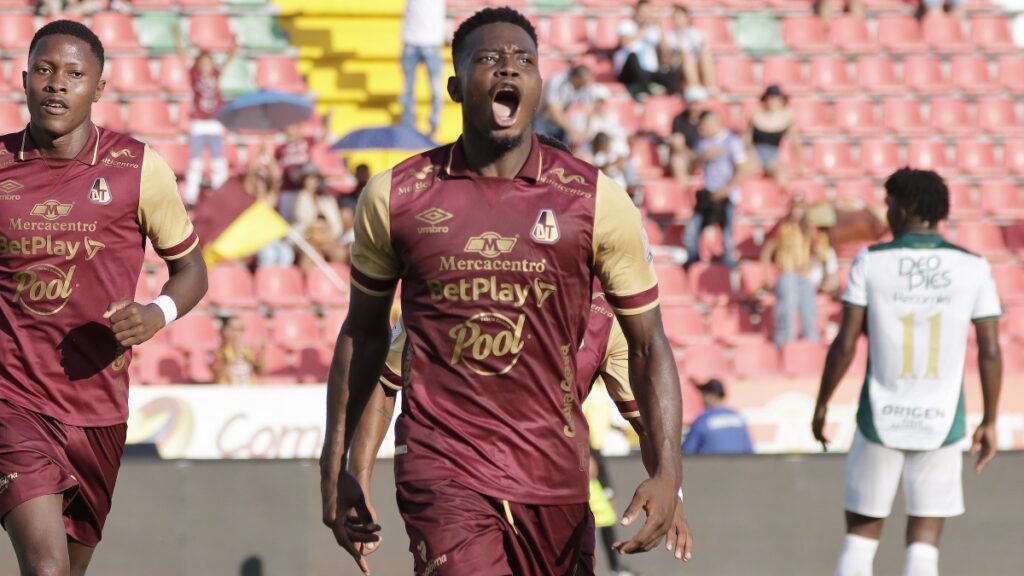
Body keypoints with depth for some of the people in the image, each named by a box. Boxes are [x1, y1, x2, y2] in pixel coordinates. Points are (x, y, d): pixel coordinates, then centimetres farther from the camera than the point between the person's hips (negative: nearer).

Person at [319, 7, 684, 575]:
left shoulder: (597, 201, 0)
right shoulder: (394, 197, 2)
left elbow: (647, 344, 4)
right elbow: (363, 333, 14)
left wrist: (666, 472, -9)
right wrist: (335, 465, 13)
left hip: (554, 474, 2)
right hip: (441, 466, -2)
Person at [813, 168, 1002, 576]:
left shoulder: (871, 262, -5)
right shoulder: (974, 267, -2)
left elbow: (845, 346, -6)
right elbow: (990, 353, -2)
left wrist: (821, 405, 7)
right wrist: (989, 422, 9)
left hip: (881, 420, -1)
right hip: (941, 423, 1)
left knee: (861, 535, 12)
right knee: (924, 541, 4)